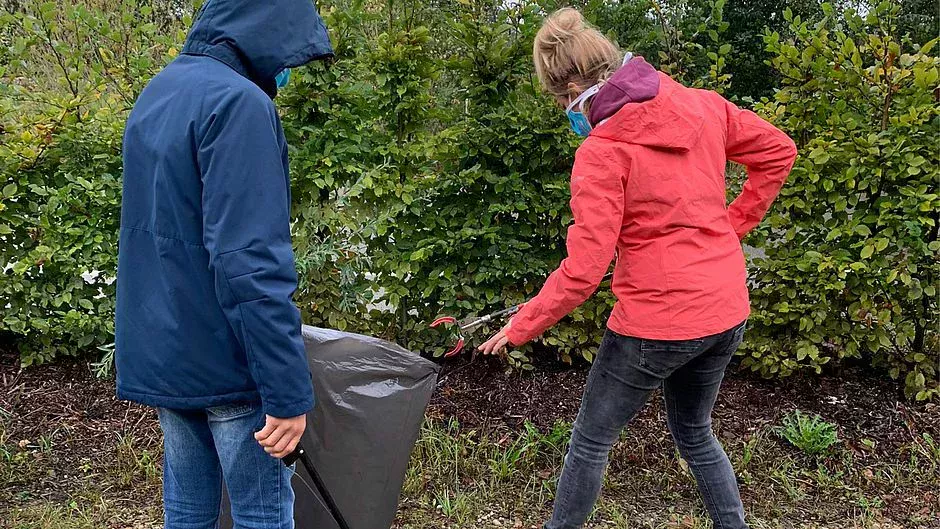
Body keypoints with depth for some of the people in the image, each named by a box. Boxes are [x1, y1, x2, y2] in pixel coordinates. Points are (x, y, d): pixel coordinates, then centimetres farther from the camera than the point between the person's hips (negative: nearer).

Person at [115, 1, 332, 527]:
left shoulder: (156, 94, 12)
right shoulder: (237, 103, -18)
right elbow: (250, 263, -25)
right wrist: (288, 392, -22)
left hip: (158, 352, 9)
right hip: (224, 363, -8)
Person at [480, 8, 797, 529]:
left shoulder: (601, 153, -18)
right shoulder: (703, 105, -1)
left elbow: (583, 270, -19)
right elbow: (778, 152, 10)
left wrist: (522, 327, -7)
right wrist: (732, 225, 13)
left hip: (656, 324, -6)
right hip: (727, 313, 7)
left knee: (591, 441, 14)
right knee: (695, 434, 27)